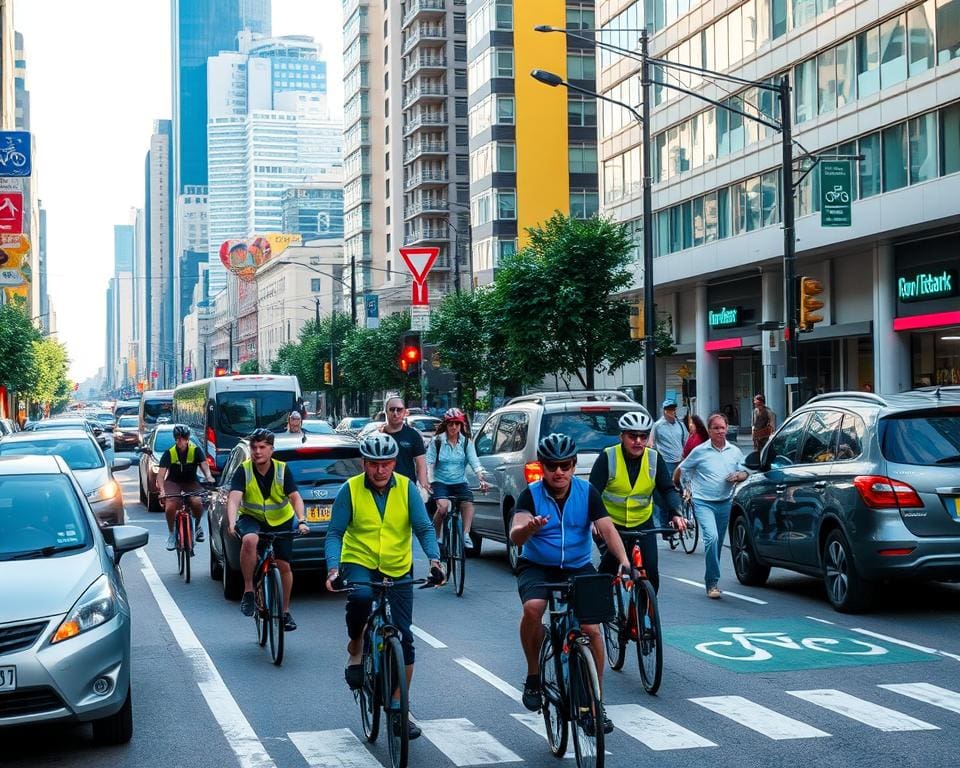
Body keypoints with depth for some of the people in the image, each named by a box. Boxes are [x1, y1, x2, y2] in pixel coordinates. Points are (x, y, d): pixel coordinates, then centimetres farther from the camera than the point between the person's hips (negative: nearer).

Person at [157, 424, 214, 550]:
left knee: (197, 502, -28)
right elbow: (161, 473, -21)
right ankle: (171, 533, -1)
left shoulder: (196, 450, -12)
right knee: (170, 506, -27)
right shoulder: (169, 453, -14)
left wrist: (209, 477, -44)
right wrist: (161, 490, -38)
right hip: (173, 482, 0)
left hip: (191, 482, 0)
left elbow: (204, 466, -22)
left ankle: (197, 525, 4)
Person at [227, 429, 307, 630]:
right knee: (249, 540, -35)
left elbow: (295, 497, -23)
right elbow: (234, 499, -29)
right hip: (251, 518, -1)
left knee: (284, 565, 0)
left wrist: (302, 521, -40)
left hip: (281, 521, 1)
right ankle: (248, 591, -23)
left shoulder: (282, 470, -16)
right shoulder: (243, 471, -18)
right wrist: (231, 523, -47)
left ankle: (285, 611, 20)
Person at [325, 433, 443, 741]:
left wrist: (434, 560, -26)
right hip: (359, 563, -2)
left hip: (398, 570, 2)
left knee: (403, 637, 0)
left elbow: (424, 528, -8)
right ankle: (355, 652, -7)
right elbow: (335, 533, -10)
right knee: (361, 596, -36)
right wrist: (333, 568, -26)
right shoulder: (350, 490, -10)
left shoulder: (406, 488, -6)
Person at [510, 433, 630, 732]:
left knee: (592, 628, -15)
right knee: (533, 607, -32)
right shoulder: (531, 495, -11)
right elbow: (515, 536, -25)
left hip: (578, 568, 2)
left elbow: (607, 529, -14)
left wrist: (624, 561, -31)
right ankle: (533, 676, -9)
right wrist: (529, 528, -49)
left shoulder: (587, 492, -5)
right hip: (537, 567, -1)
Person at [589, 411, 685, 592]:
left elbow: (668, 489, -4)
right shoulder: (608, 457, -13)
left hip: (643, 524, 2)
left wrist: (676, 513, -22)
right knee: (609, 569, -14)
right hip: (611, 524, -2)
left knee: (651, 573, -9)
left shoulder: (654, 458, -4)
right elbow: (593, 493, -17)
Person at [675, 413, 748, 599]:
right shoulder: (700, 451, -3)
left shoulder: (735, 451, 8)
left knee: (718, 542, 10)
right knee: (711, 537, -22)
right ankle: (712, 583, -17)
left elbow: (745, 473, 16)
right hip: (703, 502, -4)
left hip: (725, 503, 4)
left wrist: (738, 476, -5)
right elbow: (681, 469, 8)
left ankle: (711, 580, 25)